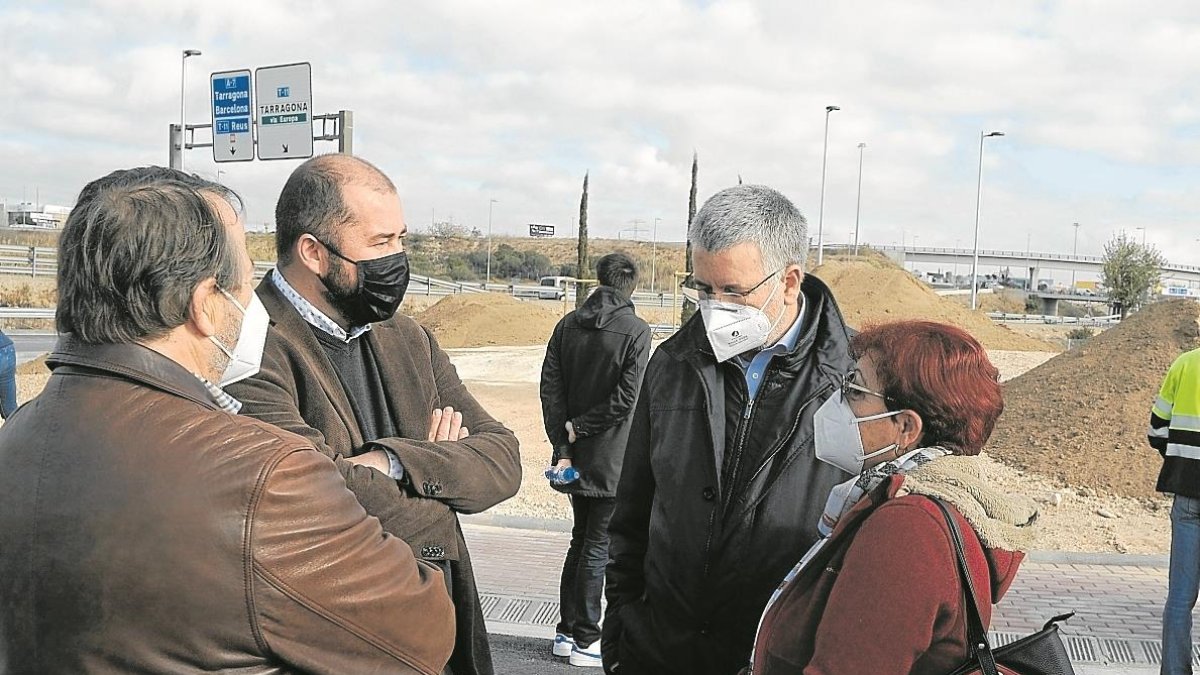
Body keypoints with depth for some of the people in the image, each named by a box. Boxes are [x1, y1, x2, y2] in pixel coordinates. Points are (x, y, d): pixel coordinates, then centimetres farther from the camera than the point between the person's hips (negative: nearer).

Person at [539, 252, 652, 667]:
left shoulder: (568, 325, 4)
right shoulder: (635, 332, -11)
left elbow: (550, 387, 0)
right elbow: (625, 400, -19)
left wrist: (563, 447, -1)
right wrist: (578, 429, -8)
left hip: (576, 457, 6)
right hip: (611, 461, -6)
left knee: (581, 541, 18)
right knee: (598, 548, 2)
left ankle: (567, 632, 24)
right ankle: (585, 640, 10)